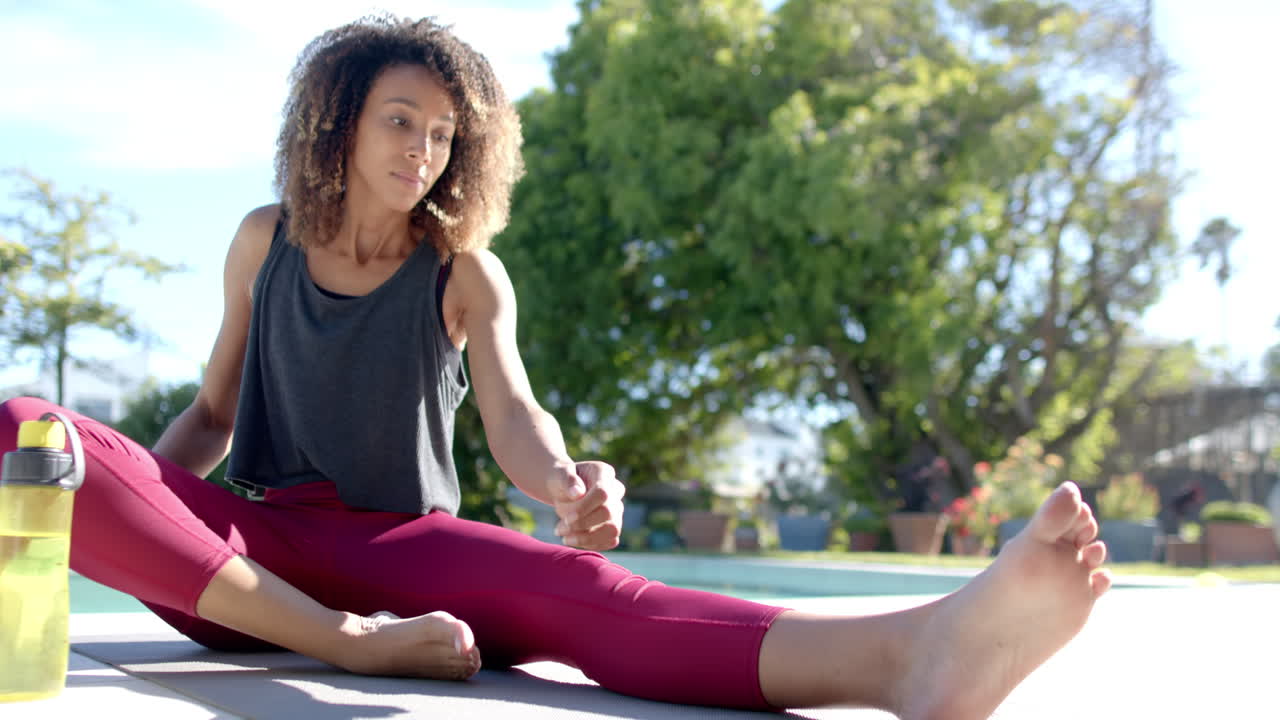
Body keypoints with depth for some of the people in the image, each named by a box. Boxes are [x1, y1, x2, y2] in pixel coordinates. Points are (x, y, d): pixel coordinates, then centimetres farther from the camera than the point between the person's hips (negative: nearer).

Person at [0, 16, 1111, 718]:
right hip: (240, 550, 2)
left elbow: (512, 414, -11)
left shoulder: (465, 272, 5)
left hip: (401, 548, -1)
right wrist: (127, 493, -5)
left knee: (578, 588, -36)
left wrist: (567, 482, -35)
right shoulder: (266, 242, 10)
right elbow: (214, 412, 16)